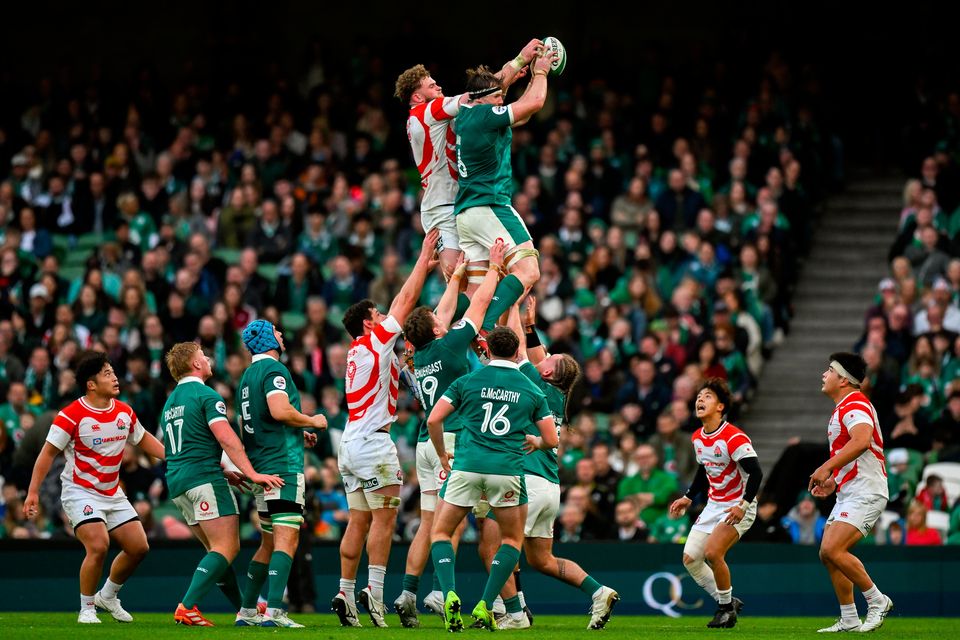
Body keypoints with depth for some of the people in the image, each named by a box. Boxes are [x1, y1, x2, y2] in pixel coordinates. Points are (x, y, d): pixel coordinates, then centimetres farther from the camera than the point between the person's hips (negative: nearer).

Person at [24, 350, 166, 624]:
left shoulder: (124, 411, 2)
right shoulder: (71, 415, -17)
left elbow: (142, 439, 20)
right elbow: (48, 452, -12)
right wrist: (33, 492, -16)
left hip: (113, 493, 7)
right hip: (80, 492, -7)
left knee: (138, 547, 3)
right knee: (98, 546, -24)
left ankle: (107, 596, 26)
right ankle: (86, 609, -6)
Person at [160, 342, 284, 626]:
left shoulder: (170, 403, 21)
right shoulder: (206, 396, -6)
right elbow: (226, 438, -18)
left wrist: (227, 473, 32)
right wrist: (251, 474, -22)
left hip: (177, 483, 9)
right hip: (204, 478, -9)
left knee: (218, 549, 14)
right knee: (226, 548, -12)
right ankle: (187, 607, -26)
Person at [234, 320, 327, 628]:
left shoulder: (247, 377, 21)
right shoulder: (273, 369, -9)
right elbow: (280, 411, -23)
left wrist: (298, 434, 29)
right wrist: (312, 422, -6)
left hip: (260, 468, 10)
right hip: (283, 465, -10)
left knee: (269, 543, 16)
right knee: (287, 539, -14)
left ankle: (247, 611, 17)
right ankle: (274, 611, -23)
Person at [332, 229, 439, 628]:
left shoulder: (359, 350, 18)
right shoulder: (375, 341, -4)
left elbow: (402, 304, 25)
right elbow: (406, 303, -2)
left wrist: (424, 267, 26)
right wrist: (424, 258, 5)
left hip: (352, 442, 8)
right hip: (373, 441, -8)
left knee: (359, 521, 6)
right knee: (384, 516, -9)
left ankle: (345, 594, 1)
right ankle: (374, 591, -17)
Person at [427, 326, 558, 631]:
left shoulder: (467, 381, 6)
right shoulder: (531, 390, 8)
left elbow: (433, 420, 1)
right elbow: (552, 440, 12)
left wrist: (442, 456, 17)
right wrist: (534, 442, 35)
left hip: (467, 467, 0)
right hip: (508, 469, 0)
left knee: (440, 532, 14)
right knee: (513, 539, 19)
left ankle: (450, 595, -11)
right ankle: (485, 605, 3)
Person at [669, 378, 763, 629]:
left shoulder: (734, 437, -21)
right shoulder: (697, 437, 5)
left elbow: (755, 473, -25)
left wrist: (743, 505, -33)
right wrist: (688, 498, 18)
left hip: (737, 507, -8)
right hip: (714, 505, 8)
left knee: (712, 552, -24)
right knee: (690, 558, 1)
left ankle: (726, 607, -3)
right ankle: (728, 603, 16)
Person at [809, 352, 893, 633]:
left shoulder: (855, 406, -14)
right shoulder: (843, 407, 20)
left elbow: (861, 440, -35)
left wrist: (827, 468, -35)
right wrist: (834, 480, 24)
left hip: (865, 493, -11)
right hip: (848, 493, 11)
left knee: (832, 549, -21)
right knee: (827, 554, 6)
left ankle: (877, 600, -9)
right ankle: (849, 620, 10)